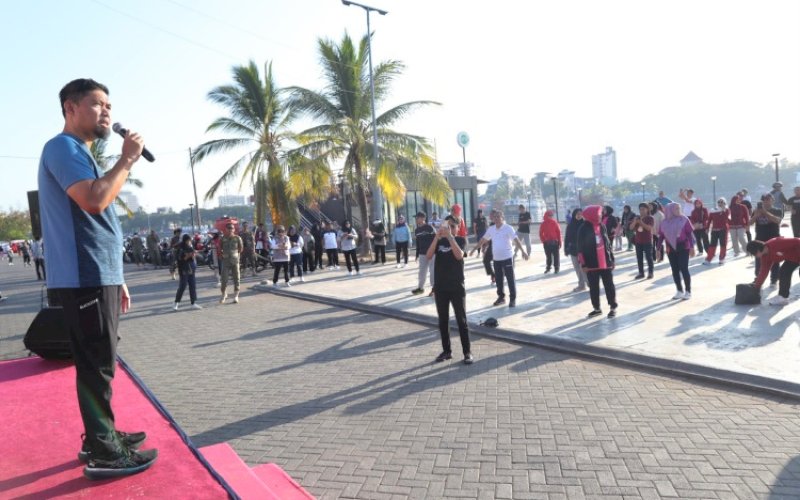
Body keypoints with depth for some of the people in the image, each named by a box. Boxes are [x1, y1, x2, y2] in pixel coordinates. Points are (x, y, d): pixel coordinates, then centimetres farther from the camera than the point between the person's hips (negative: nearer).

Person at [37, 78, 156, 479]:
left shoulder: (80, 154, 23)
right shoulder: (63, 147, -9)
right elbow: (94, 200, -27)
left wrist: (115, 280, 22)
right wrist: (127, 159, -13)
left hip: (98, 277, 10)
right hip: (84, 279, -10)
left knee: (99, 364, 16)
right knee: (97, 366, -5)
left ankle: (101, 436, 27)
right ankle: (102, 452, 4)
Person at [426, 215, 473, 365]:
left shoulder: (461, 240, -1)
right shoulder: (439, 241, 6)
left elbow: (459, 255, -21)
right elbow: (428, 257, -10)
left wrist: (449, 237, -25)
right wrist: (437, 237, -20)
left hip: (457, 287, -3)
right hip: (440, 287, 3)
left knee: (461, 320, 1)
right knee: (443, 321, 9)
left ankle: (467, 352, 8)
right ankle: (446, 351, 20)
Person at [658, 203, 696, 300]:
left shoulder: (684, 219, -4)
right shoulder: (665, 222, 4)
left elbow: (690, 233, -4)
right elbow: (661, 236, 8)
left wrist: (692, 247, -9)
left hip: (683, 248, -4)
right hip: (670, 249, 4)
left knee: (684, 269, -4)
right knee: (675, 270, 8)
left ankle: (688, 291, 5)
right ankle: (679, 291, 18)